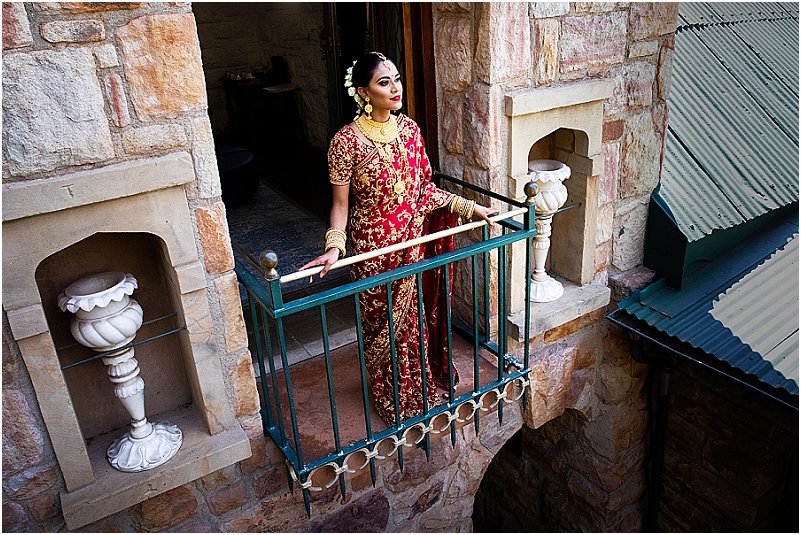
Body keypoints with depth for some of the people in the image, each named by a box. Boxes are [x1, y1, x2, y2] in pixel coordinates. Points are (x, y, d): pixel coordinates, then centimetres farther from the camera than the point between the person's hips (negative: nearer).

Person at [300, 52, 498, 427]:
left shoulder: (409, 128, 0)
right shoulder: (347, 141, -17)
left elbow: (424, 188, 7)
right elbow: (341, 203, -12)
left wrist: (469, 207, 3)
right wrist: (334, 247, -26)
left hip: (414, 240, 5)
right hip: (375, 248, -5)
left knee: (419, 316, 19)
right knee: (385, 324, 11)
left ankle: (423, 387, 43)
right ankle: (393, 402, 34)